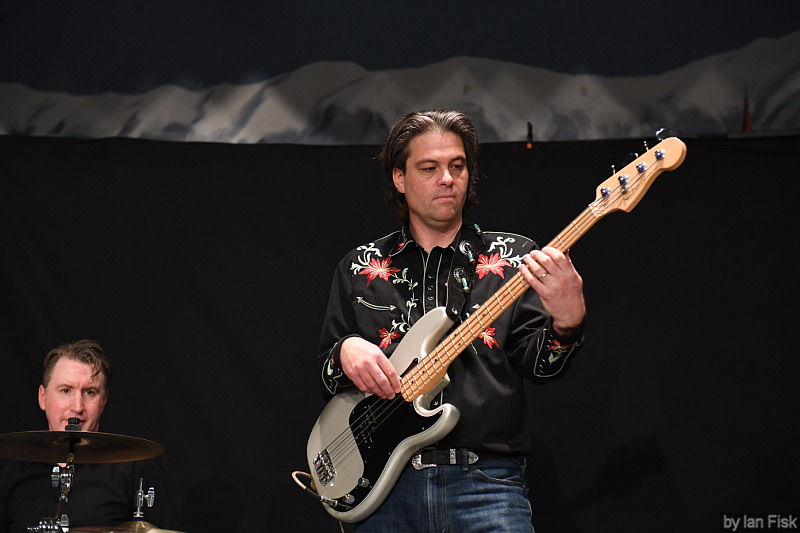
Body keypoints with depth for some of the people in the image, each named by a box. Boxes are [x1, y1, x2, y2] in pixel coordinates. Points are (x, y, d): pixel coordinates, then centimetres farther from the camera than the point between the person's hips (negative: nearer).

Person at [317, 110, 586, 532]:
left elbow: (537, 364, -1)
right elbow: (324, 378, 14)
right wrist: (345, 352, -8)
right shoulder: (359, 268, 15)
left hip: (485, 483, -1)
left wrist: (566, 322, -22)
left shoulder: (512, 257, 10)